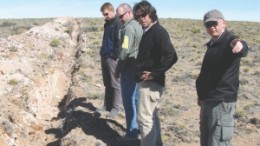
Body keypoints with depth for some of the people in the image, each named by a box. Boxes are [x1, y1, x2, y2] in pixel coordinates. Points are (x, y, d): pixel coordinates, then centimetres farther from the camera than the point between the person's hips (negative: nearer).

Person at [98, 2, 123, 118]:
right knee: (107, 84, 14)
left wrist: (114, 56, -17)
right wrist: (103, 53, 16)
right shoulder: (107, 24, 17)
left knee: (115, 84, -1)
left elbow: (119, 42, -16)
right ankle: (107, 105, 22)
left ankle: (116, 107, 6)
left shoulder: (118, 24, -11)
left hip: (112, 59, -9)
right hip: (104, 57, 9)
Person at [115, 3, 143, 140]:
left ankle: (132, 132, 7)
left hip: (129, 69, -9)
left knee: (129, 100, -1)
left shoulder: (129, 27, -16)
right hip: (139, 68, 9)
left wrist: (118, 69, -11)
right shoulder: (139, 26, 11)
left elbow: (124, 51, -22)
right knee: (136, 98, 18)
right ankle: (139, 126, 29)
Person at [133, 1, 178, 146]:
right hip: (146, 81, 10)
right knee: (152, 116, 19)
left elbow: (171, 56, -27)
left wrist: (154, 73, -22)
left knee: (144, 118, -3)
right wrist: (139, 70, 8)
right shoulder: (147, 31, 12)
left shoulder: (158, 31, -16)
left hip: (151, 82, -10)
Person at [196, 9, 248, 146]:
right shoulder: (212, 44, 14)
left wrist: (240, 45, -60)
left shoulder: (230, 41, -12)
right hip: (208, 100, 9)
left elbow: (242, 49, -37)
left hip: (222, 101, -9)